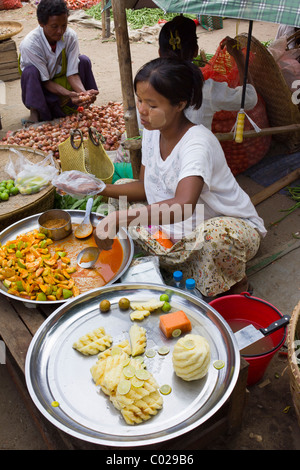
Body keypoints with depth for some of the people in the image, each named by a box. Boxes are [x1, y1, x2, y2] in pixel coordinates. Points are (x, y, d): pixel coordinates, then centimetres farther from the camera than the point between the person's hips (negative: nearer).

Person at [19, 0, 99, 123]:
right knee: (31, 71, -34)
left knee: (84, 60, -17)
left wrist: (83, 92, -38)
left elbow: (72, 74, -17)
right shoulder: (29, 44, -28)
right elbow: (45, 81, -24)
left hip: (62, 83, 3)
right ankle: (35, 112, -18)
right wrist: (69, 94, -41)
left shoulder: (71, 36, -17)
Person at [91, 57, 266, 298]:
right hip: (184, 228, 8)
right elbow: (145, 188, 2)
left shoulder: (198, 143, -31)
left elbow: (183, 205, -48)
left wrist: (118, 218, -53)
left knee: (216, 235, -43)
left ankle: (236, 283, -4)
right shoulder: (153, 132, -5)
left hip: (233, 226, -7)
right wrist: (100, 188, -12)